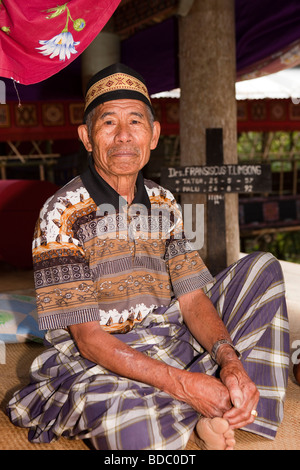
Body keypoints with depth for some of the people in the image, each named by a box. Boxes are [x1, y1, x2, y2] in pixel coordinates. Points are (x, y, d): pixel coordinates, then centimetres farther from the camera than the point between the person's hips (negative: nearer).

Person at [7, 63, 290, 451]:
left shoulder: (164, 205, 4)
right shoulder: (62, 214, -15)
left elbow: (192, 298, 0)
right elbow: (89, 339, -18)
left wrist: (231, 362, -21)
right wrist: (184, 385, -27)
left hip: (171, 346, 6)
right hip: (97, 365, -6)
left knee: (261, 268, -1)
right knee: (134, 431, -41)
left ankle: (212, 416, -13)